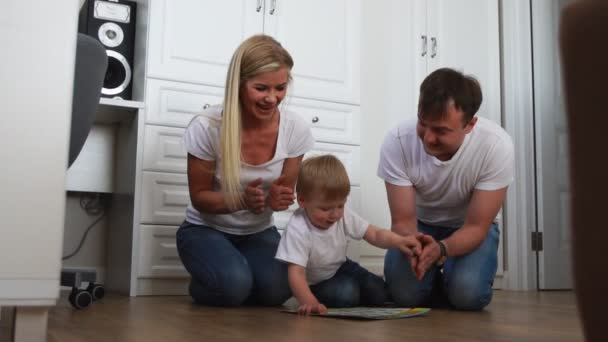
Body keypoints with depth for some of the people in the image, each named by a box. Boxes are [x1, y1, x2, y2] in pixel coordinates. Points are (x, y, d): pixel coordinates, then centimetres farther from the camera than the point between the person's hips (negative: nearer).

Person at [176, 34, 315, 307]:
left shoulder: (296, 130, -15)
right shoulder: (207, 127, -23)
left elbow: (286, 190, -2)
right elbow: (199, 197, -12)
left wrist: (278, 198, -29)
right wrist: (243, 200, -33)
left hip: (259, 232, 3)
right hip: (206, 230, -2)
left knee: (277, 288, -25)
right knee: (233, 284, -31)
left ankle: (239, 286, 11)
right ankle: (201, 286, 6)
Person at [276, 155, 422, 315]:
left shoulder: (344, 215, -18)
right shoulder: (297, 229, -35)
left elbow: (375, 235, -13)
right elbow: (296, 273, -41)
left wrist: (399, 241, -34)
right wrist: (309, 302, -59)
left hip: (340, 268, 5)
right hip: (313, 284, -5)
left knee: (379, 293, -8)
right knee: (346, 294, -28)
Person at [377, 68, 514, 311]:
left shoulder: (496, 145, -31)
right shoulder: (397, 142, -29)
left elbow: (476, 226, -25)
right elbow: (403, 221, -21)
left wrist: (440, 249, -46)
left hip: (469, 226, -1)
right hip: (420, 225, 1)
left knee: (468, 292, -27)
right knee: (404, 290, -23)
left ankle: (450, 280, 10)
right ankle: (438, 282, 12)